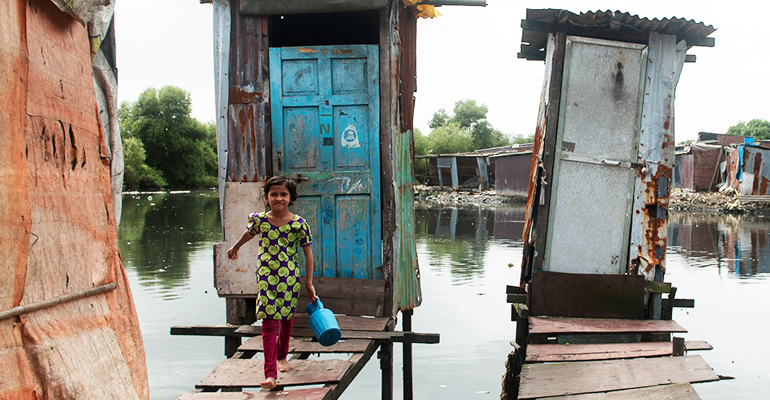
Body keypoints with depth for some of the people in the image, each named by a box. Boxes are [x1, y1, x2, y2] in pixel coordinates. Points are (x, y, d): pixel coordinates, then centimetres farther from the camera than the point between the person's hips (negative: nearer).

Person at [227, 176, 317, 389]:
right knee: (269, 323, -9)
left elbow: (308, 253, 0)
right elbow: (248, 234, 20)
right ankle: (270, 373, -11)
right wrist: (235, 248, 38)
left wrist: (309, 283, -1)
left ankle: (282, 356, 43)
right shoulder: (259, 220, -4)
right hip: (266, 277, -1)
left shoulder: (299, 224, -7)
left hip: (290, 278, 1)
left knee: (286, 318, 17)